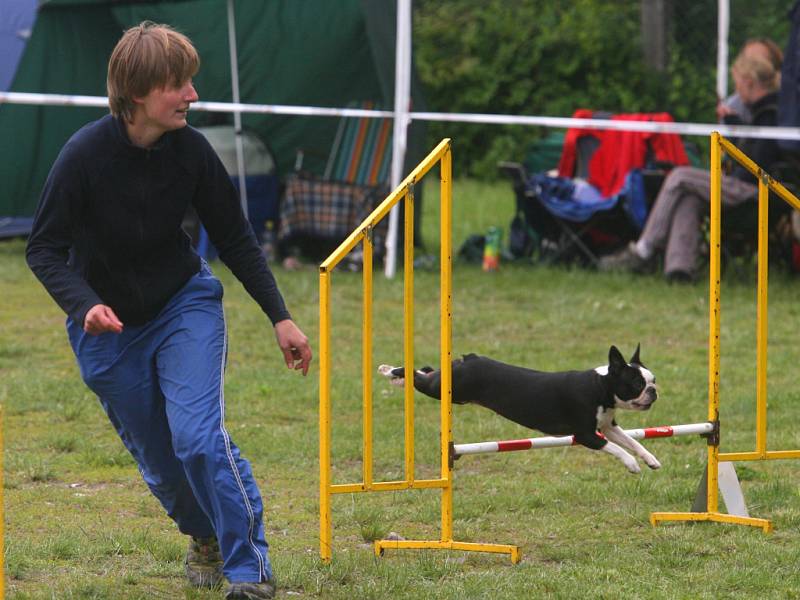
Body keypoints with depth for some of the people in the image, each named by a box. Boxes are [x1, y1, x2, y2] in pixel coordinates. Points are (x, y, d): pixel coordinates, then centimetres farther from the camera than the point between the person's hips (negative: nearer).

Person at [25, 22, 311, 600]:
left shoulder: (191, 150, -15)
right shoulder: (85, 155, -23)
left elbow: (235, 239, -2)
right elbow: (44, 248, -16)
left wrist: (280, 317, -3)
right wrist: (86, 306, -33)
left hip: (185, 306, 0)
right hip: (107, 327, 0)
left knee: (198, 437, -19)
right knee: (159, 460, 8)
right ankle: (205, 536, 39)